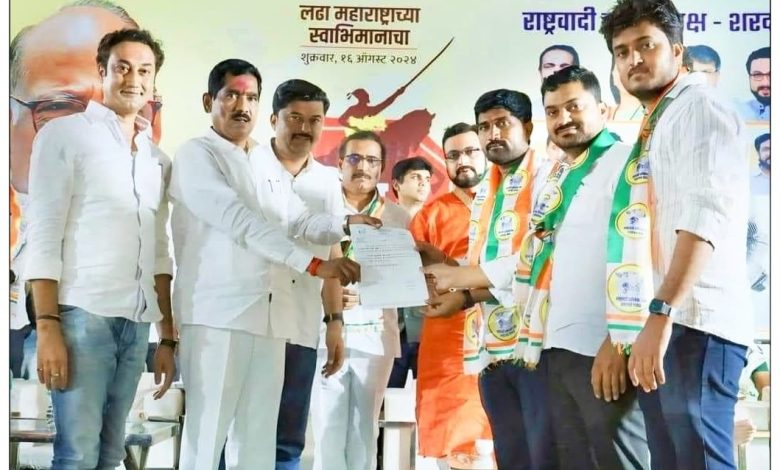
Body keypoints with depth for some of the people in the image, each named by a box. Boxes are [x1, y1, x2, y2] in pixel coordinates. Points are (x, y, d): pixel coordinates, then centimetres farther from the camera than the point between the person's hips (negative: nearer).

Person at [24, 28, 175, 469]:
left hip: (137, 323, 5)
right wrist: (48, 327, -13)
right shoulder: (65, 134, 2)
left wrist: (168, 337, 12)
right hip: (83, 313, -5)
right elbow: (43, 235, -5)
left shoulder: (159, 159, 18)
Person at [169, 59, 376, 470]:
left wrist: (344, 224, -8)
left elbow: (303, 222, 14)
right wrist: (314, 264, -23)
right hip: (216, 315, -7)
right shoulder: (197, 155, -3)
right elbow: (242, 223, -17)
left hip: (266, 317, 7)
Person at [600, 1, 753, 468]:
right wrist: (653, 319, 13)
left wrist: (661, 313, -24)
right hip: (664, 325, 9)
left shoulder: (700, 106, -2)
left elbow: (706, 216, -16)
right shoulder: (655, 125, 25)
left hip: (693, 325, -9)